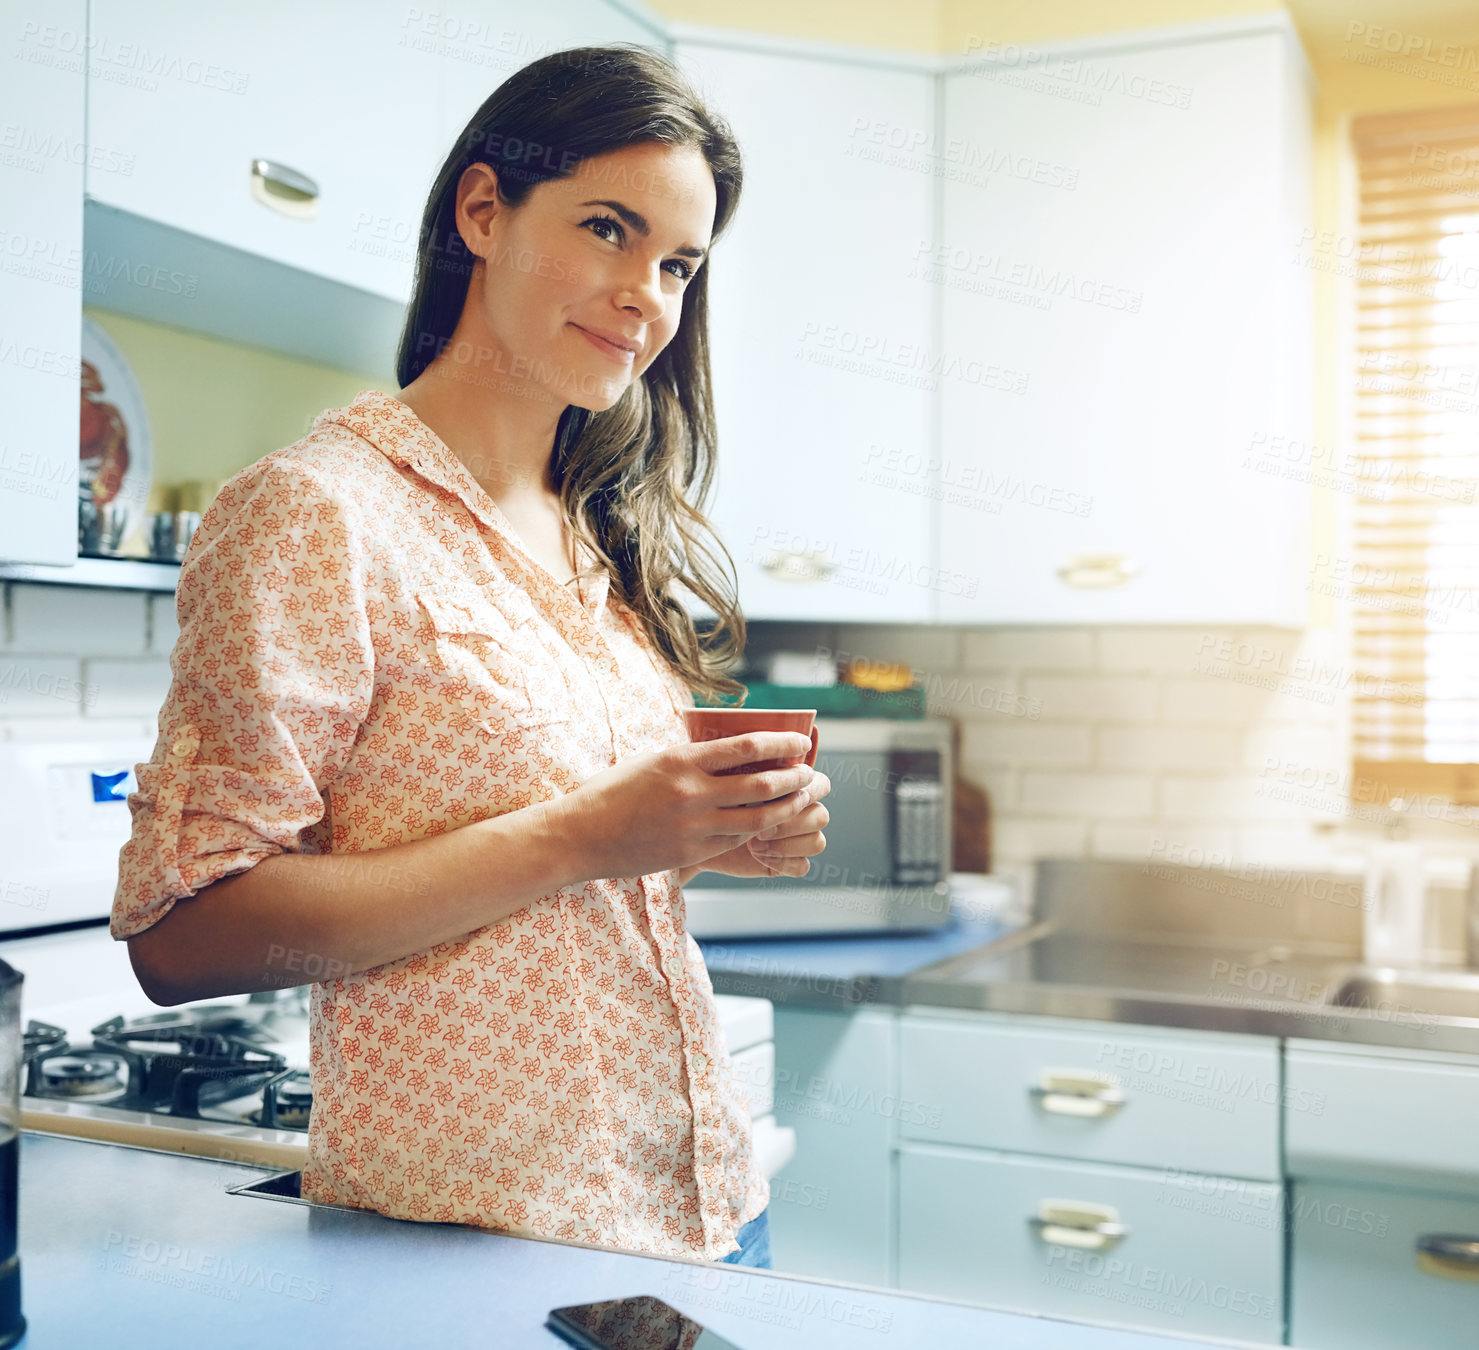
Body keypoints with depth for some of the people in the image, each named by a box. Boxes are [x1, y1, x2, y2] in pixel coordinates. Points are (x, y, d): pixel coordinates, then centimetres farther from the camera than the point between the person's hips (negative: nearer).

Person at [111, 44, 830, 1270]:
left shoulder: (604, 540, 9)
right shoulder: (317, 512, -14)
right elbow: (179, 933, -19)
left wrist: (720, 836, -5)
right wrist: (577, 839, -24)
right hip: (469, 1243, -7)